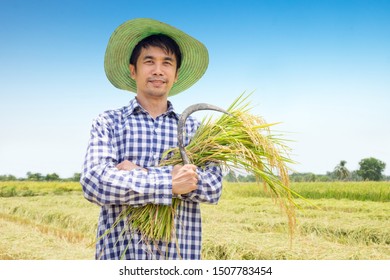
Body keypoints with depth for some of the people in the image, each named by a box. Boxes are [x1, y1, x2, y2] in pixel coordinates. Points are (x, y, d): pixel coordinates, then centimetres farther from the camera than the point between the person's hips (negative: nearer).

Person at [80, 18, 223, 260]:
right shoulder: (109, 122, 2)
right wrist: (169, 183, -17)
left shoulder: (193, 128, 7)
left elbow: (213, 187, -7)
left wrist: (142, 174, -15)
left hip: (181, 252, 2)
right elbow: (94, 183, -12)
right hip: (121, 251, -1)